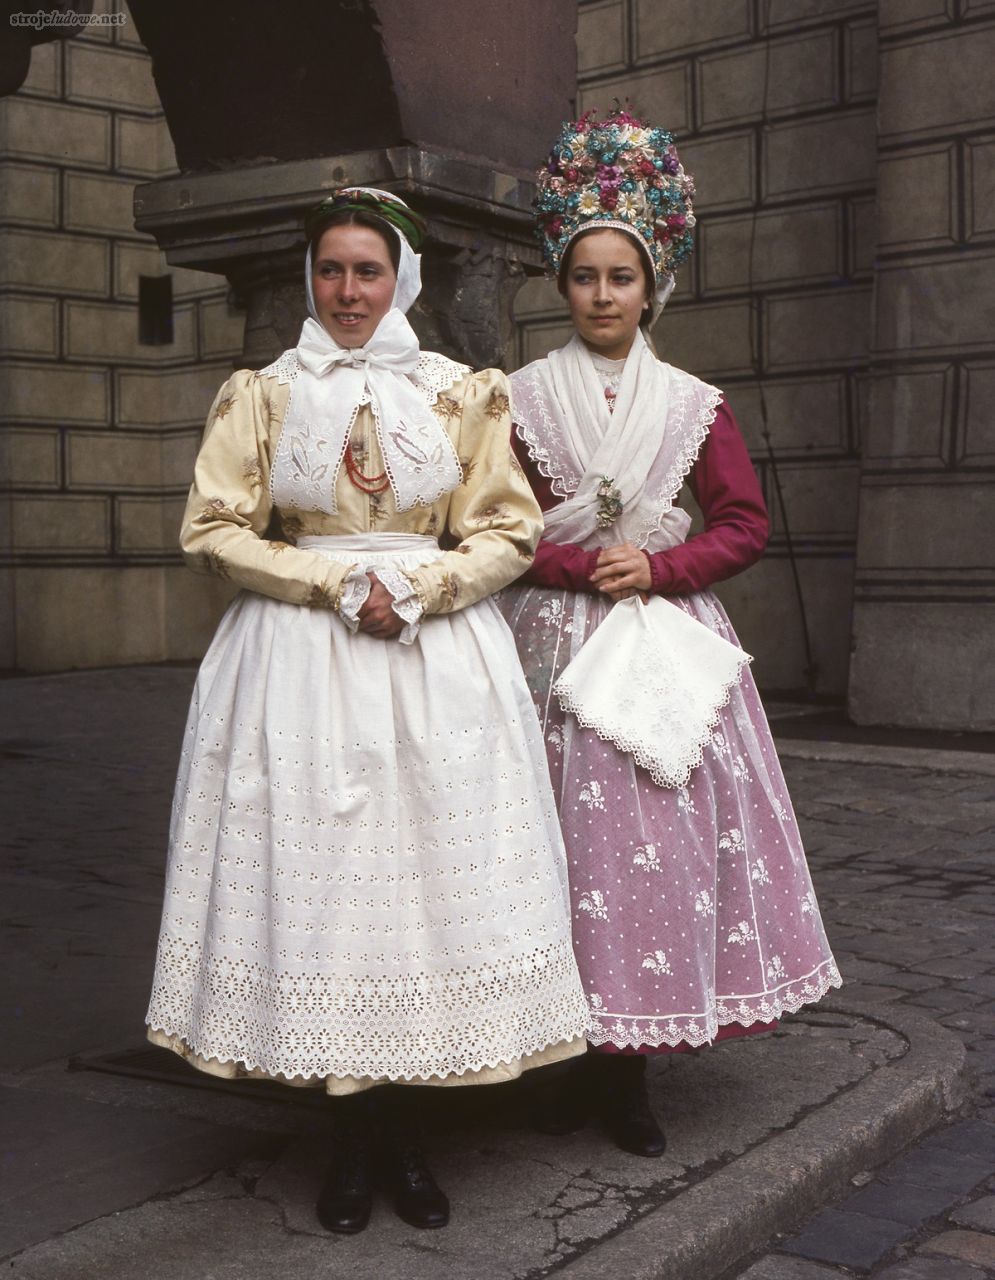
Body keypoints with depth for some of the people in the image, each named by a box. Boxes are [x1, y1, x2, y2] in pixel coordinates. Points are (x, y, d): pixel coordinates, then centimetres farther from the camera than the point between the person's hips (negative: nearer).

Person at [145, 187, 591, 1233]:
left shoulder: (464, 394, 9)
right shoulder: (262, 394, 9)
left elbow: (509, 533, 5)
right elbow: (213, 531, 2)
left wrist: (415, 589, -11)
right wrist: (340, 584, -8)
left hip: (439, 660, 0)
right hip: (299, 663, 0)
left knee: (428, 866, -2)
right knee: (315, 869, -3)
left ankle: (401, 1133, 11)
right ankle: (356, 1135, 10)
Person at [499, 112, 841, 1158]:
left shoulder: (692, 403, 9)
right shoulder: (519, 399, 4)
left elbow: (745, 525, 7)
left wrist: (657, 569, -6)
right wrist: (586, 566, -10)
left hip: (666, 641, 2)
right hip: (556, 647, -1)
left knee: (664, 839, -2)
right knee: (568, 836, -4)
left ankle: (629, 1074, 9)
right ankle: (579, 1059, 9)